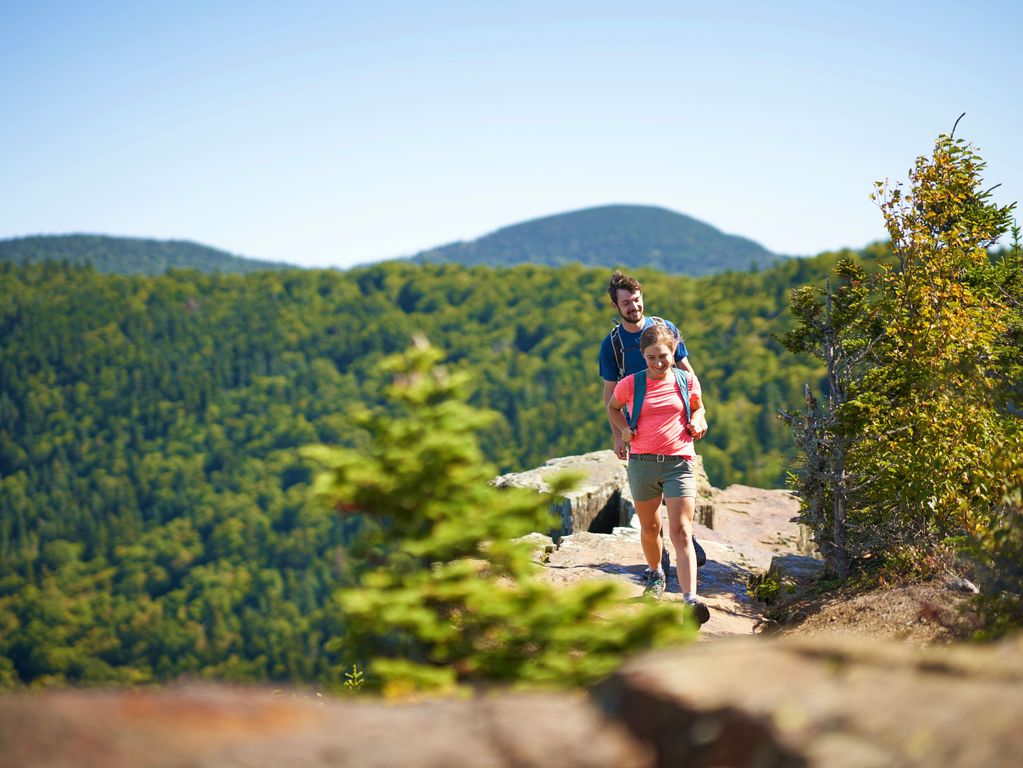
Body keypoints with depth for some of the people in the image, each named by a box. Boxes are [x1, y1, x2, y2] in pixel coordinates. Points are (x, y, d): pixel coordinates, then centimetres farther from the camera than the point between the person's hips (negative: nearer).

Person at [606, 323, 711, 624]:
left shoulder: (687, 381, 3)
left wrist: (697, 423, 2)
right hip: (642, 463, 1)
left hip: (679, 463, -1)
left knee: (681, 532, -12)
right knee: (650, 527, 15)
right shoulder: (630, 384, -1)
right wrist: (623, 430, 2)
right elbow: (613, 407, 19)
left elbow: (698, 407, 23)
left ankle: (690, 600, -21)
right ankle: (655, 575, 44)